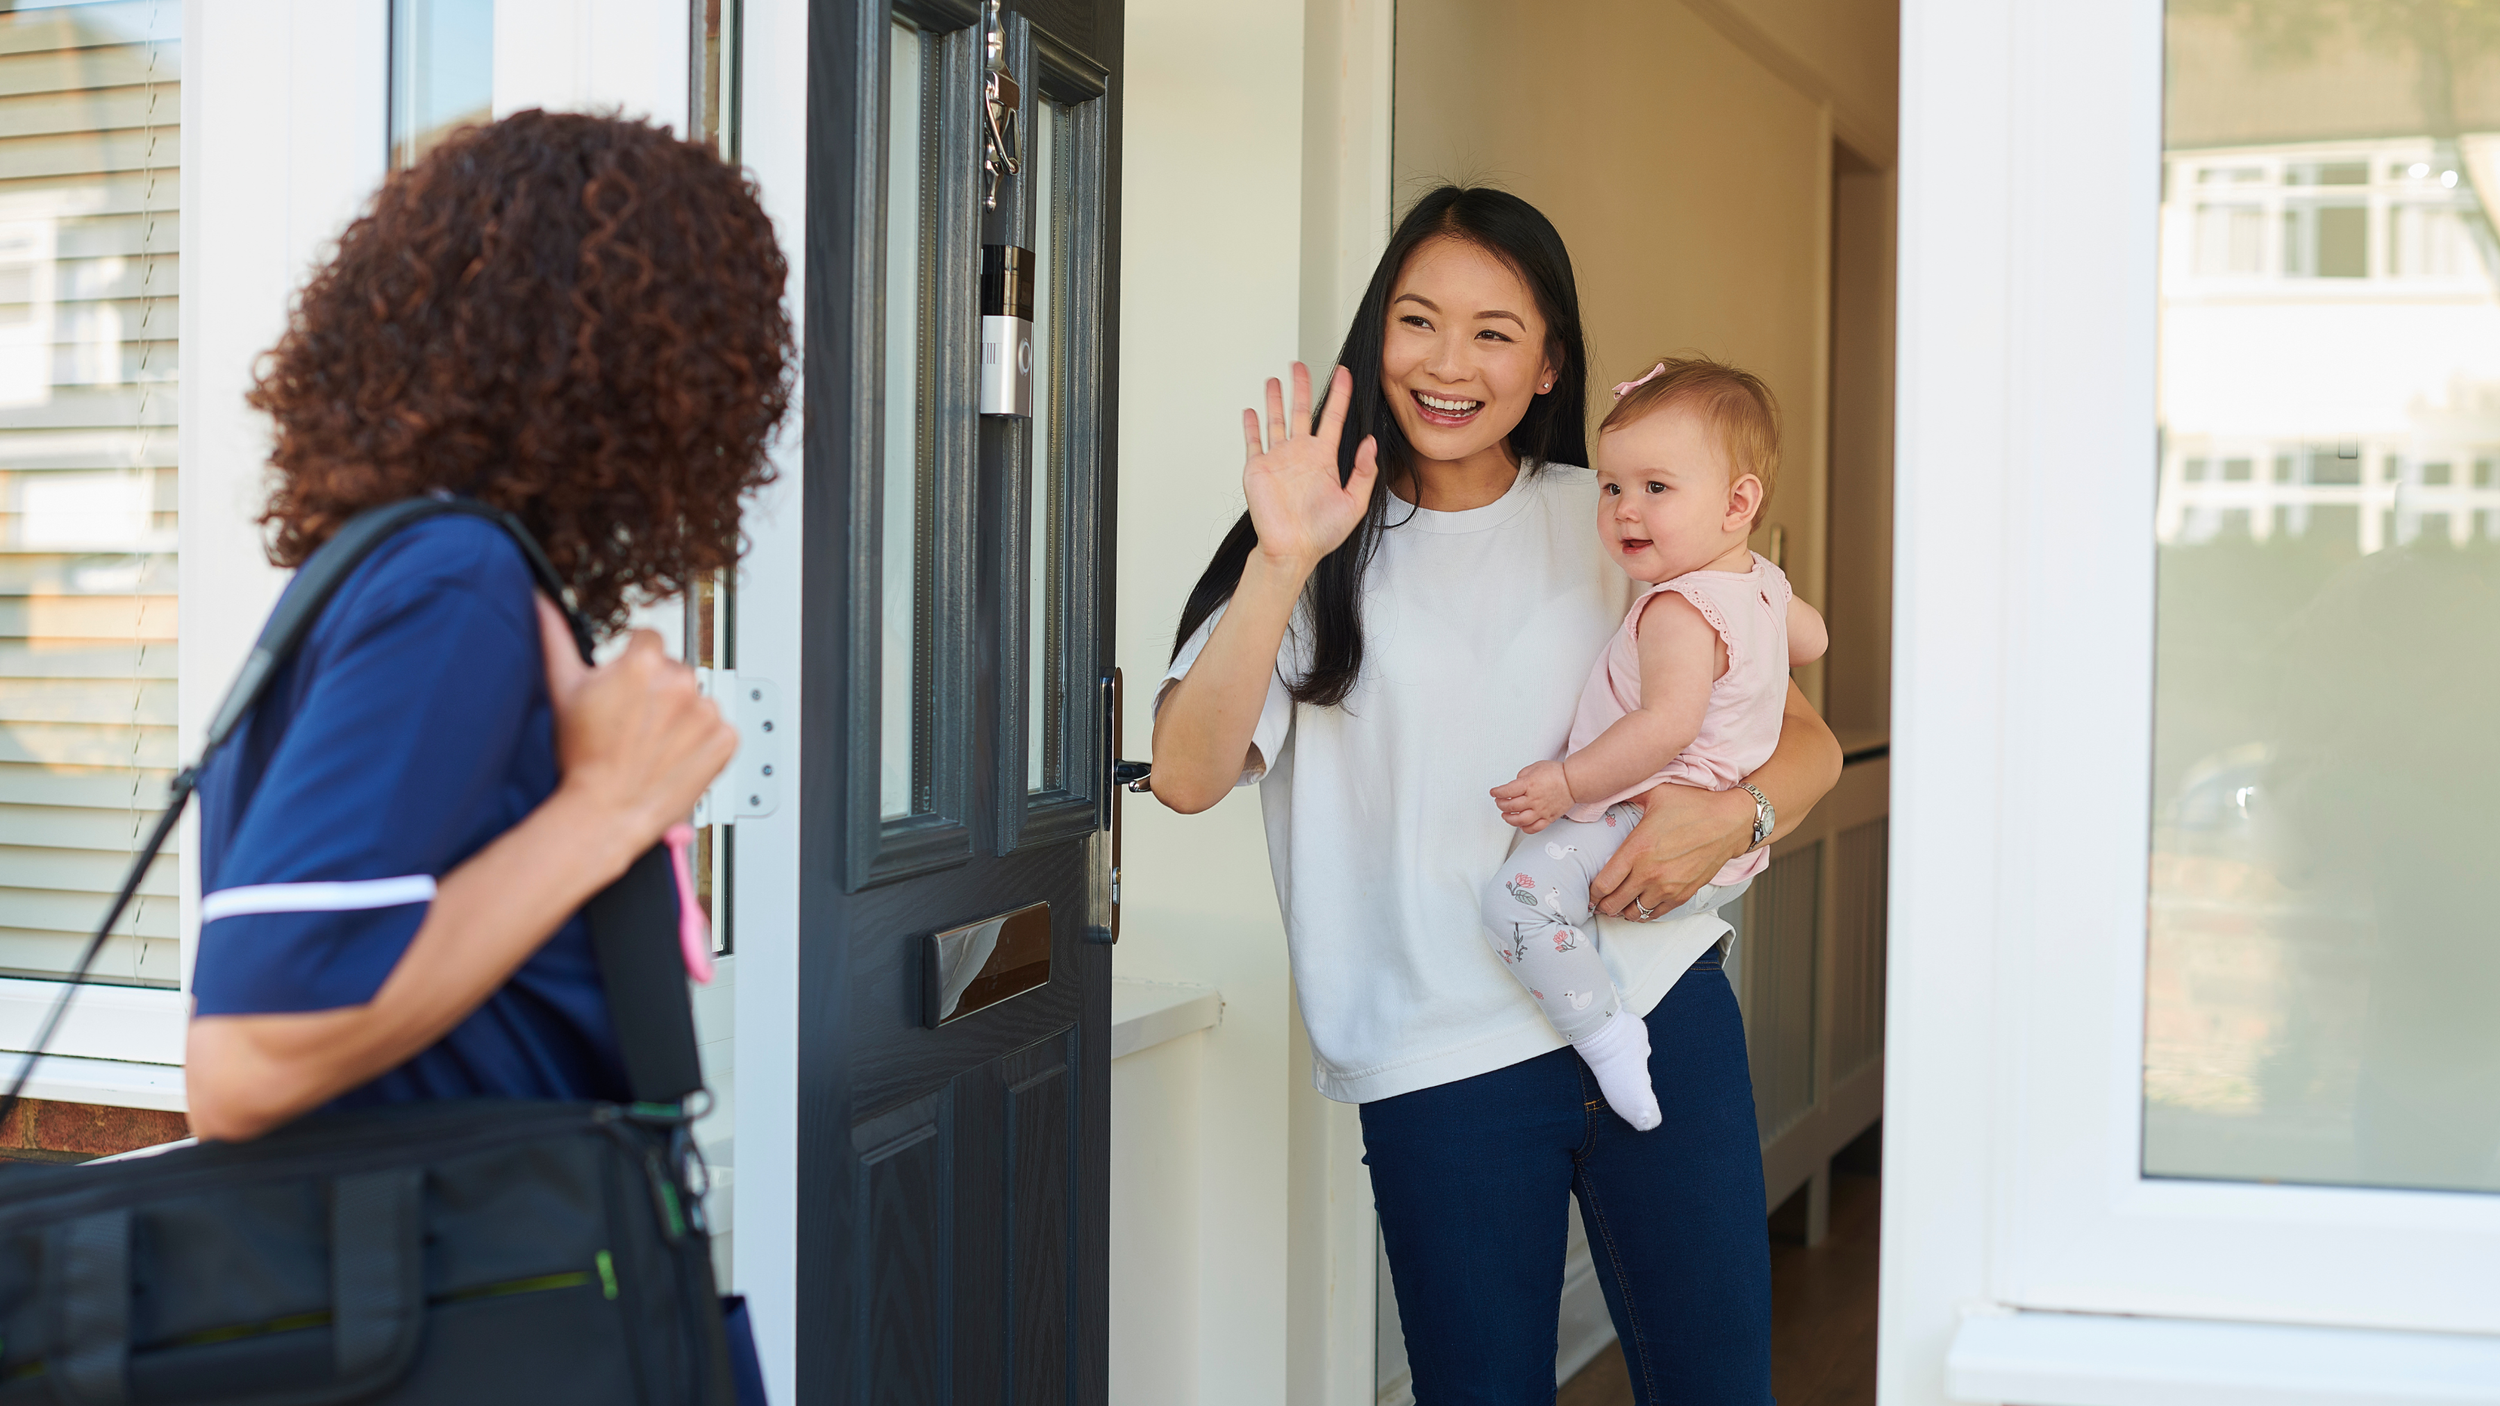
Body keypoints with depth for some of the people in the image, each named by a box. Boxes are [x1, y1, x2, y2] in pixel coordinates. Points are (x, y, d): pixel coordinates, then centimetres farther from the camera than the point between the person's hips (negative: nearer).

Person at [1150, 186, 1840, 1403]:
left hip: (1658, 1013, 2)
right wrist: (1284, 561, -22)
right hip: (1442, 1061, -1)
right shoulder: (1327, 551, 2)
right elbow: (1186, 776, -12)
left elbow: (1807, 741, 10)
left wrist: (1732, 812, -12)